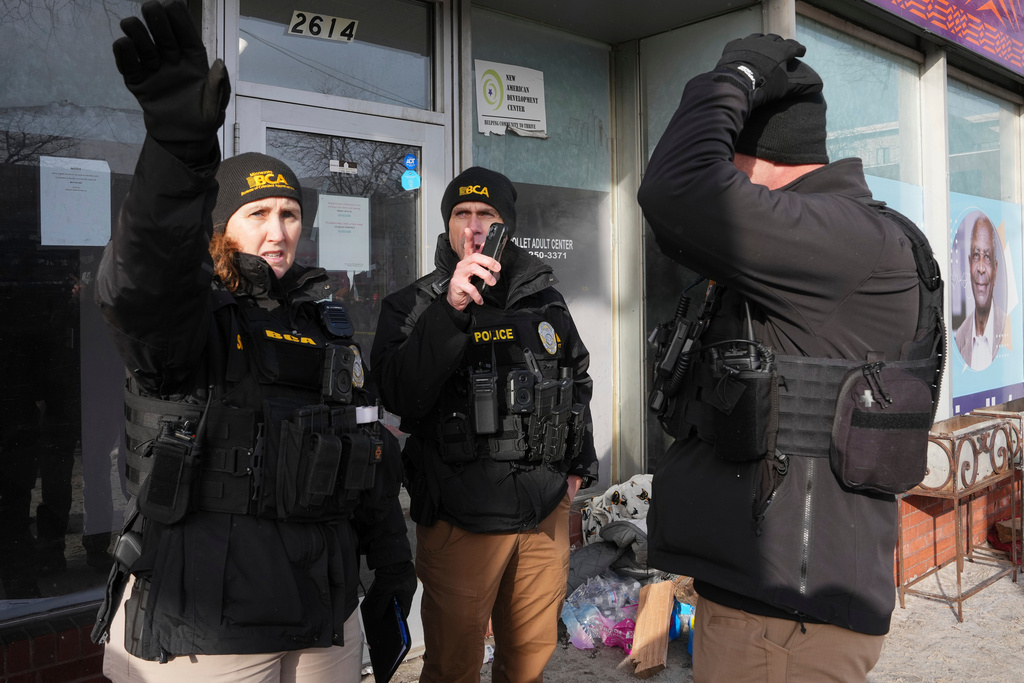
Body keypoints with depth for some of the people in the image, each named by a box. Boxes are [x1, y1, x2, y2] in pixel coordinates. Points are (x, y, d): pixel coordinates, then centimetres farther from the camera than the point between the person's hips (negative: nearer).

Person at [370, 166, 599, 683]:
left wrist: (579, 463, 18)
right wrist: (451, 310, -30)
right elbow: (400, 395, -21)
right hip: (461, 523, -3)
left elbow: (577, 379, 23)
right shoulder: (413, 306, -3)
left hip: (545, 514, 4)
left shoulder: (544, 300, 9)